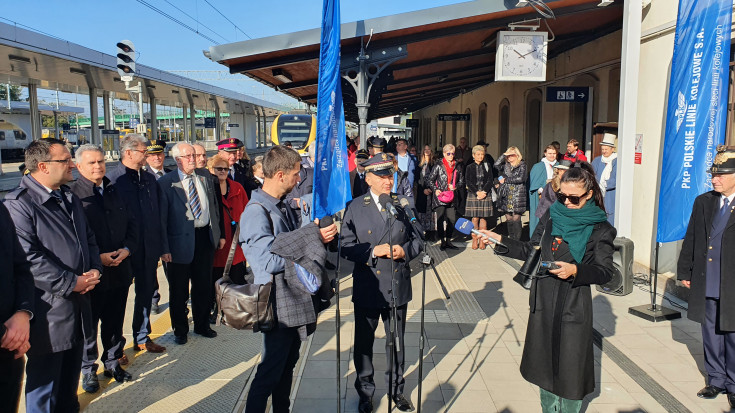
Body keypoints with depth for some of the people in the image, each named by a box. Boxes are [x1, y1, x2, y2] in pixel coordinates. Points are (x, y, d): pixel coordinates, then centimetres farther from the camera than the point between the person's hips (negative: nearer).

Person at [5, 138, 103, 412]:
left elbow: (88, 238, 17)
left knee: (70, 378, 21)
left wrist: (94, 269, -2)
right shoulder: (18, 203, -15)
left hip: (77, 304, 8)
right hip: (49, 311, -8)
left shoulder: (69, 199, 13)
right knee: (44, 386, 7)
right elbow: (28, 257, -22)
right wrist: (71, 283, -19)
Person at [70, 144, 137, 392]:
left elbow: (131, 224, 13)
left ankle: (112, 362, 34)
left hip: (120, 270, 5)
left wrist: (127, 249, -4)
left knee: (115, 322, 16)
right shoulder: (72, 195, -9)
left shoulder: (115, 192, 10)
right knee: (88, 325, 9)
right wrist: (97, 258, -17)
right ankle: (88, 369, 27)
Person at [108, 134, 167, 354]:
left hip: (148, 247, 6)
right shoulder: (113, 179, -11)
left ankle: (142, 337, 31)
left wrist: (157, 243, 7)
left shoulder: (149, 179, 8)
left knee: (146, 292, 15)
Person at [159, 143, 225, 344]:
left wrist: (220, 234, 11)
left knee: (204, 286, 15)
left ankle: (202, 325, 32)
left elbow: (214, 206, 13)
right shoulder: (166, 183, -9)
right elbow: (161, 218, -9)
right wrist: (164, 248, -12)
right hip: (181, 242, -4)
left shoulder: (204, 176, 7)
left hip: (206, 237, 4)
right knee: (179, 290, 9)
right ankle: (180, 330, 26)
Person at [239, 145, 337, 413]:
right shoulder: (257, 211, -19)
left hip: (295, 298, 9)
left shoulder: (283, 206, 9)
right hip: (278, 304, -9)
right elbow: (270, 260, -27)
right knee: (271, 370, 2)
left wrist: (316, 234, 0)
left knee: (288, 363, 20)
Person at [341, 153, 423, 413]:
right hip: (368, 287, -1)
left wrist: (405, 251, -13)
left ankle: (397, 389, 37)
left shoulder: (404, 205, 1)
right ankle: (365, 392, 33)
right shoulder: (355, 208, -4)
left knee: (397, 341, 16)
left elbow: (417, 239, 7)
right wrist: (373, 251, -19)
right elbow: (346, 246, -7)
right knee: (364, 341, 13)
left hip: (398, 286, 1)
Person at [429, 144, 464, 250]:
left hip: (452, 197, 4)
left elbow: (462, 180, 18)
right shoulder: (438, 166, 1)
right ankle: (442, 241, 5)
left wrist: (455, 186, -2)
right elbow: (431, 179, 2)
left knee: (452, 219, 3)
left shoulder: (457, 167, 12)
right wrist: (435, 190, -12)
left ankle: (448, 240, 16)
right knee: (440, 220, -4)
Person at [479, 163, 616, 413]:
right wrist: (499, 241, 2)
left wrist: (575, 270, -27)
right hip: (543, 303, 4)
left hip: (574, 306, -4)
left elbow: (605, 272, -11)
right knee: (544, 362, 16)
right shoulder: (551, 217, 5)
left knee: (569, 365, 5)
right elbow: (531, 251, 11)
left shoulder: (600, 229, -6)